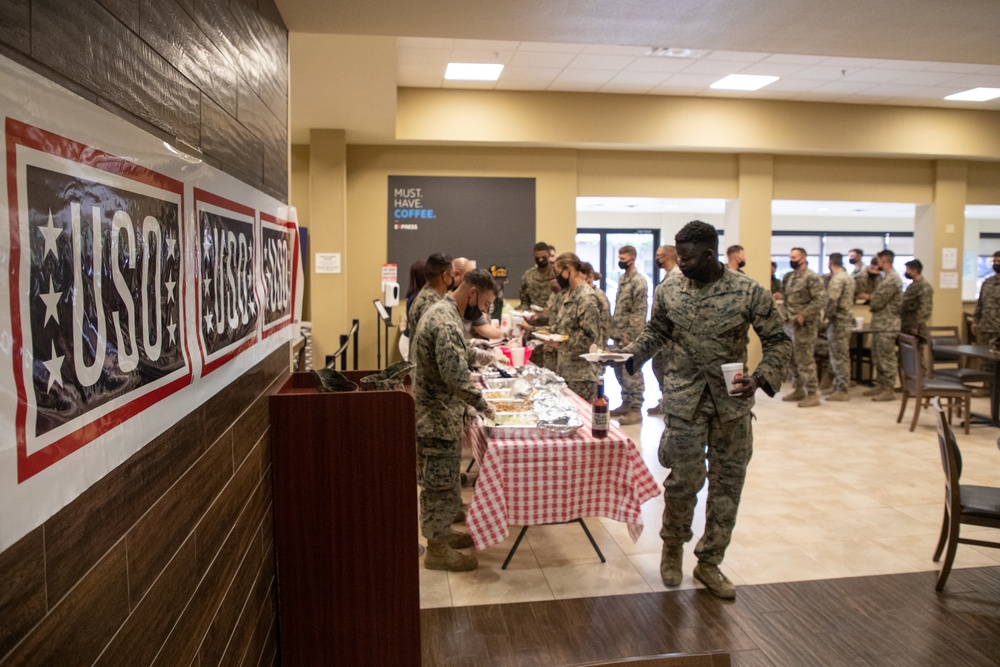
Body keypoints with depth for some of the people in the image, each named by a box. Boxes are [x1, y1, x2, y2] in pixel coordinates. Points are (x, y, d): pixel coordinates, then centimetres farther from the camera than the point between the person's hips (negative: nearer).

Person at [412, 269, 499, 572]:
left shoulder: (442, 310, 9)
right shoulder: (447, 322, -25)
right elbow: (457, 378, -30)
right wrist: (482, 405, -17)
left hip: (438, 412, 10)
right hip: (439, 416, -10)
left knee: (443, 479, 21)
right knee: (440, 481, 2)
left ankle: (441, 531, 36)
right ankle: (437, 549, 15)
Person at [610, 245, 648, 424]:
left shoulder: (638, 280, -12)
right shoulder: (622, 278, 14)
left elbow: (639, 312, -17)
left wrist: (630, 335, -19)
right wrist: (614, 330, 14)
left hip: (630, 335, -9)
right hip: (619, 334, 9)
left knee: (632, 372, -3)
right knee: (619, 370, 14)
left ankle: (636, 410, 4)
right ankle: (626, 403, 26)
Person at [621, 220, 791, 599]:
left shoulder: (749, 293, -10)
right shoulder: (669, 291, -3)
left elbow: (778, 342, -4)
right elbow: (655, 333, 11)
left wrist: (761, 378, -20)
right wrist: (628, 357, -5)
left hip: (732, 400, 0)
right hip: (685, 399, 0)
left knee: (728, 483, 8)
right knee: (684, 479, 3)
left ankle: (709, 562, 26)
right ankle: (673, 546, 31)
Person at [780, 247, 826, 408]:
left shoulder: (812, 278, -12)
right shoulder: (789, 276, 12)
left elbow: (821, 300, -18)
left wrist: (803, 315, -22)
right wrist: (786, 314, 6)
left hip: (804, 326, -8)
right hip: (789, 324, 8)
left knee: (805, 360, -6)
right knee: (792, 359, 14)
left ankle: (813, 394, 1)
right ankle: (799, 390, 26)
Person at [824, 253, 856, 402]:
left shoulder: (836, 279, -17)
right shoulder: (849, 277, 14)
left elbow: (832, 300, -24)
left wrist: (829, 316, -13)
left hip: (838, 321, -10)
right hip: (847, 318, 10)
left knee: (839, 356, -4)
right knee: (842, 355, 16)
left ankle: (842, 390, 0)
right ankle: (837, 385, 25)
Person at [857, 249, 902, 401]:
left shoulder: (892, 279, -17)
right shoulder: (885, 278, 15)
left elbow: (877, 303, -19)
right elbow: (877, 297, 15)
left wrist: (868, 298, -1)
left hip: (887, 326, -10)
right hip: (879, 324, 10)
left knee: (887, 358, -4)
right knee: (878, 357, 15)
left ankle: (888, 390, 1)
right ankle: (880, 385, 24)